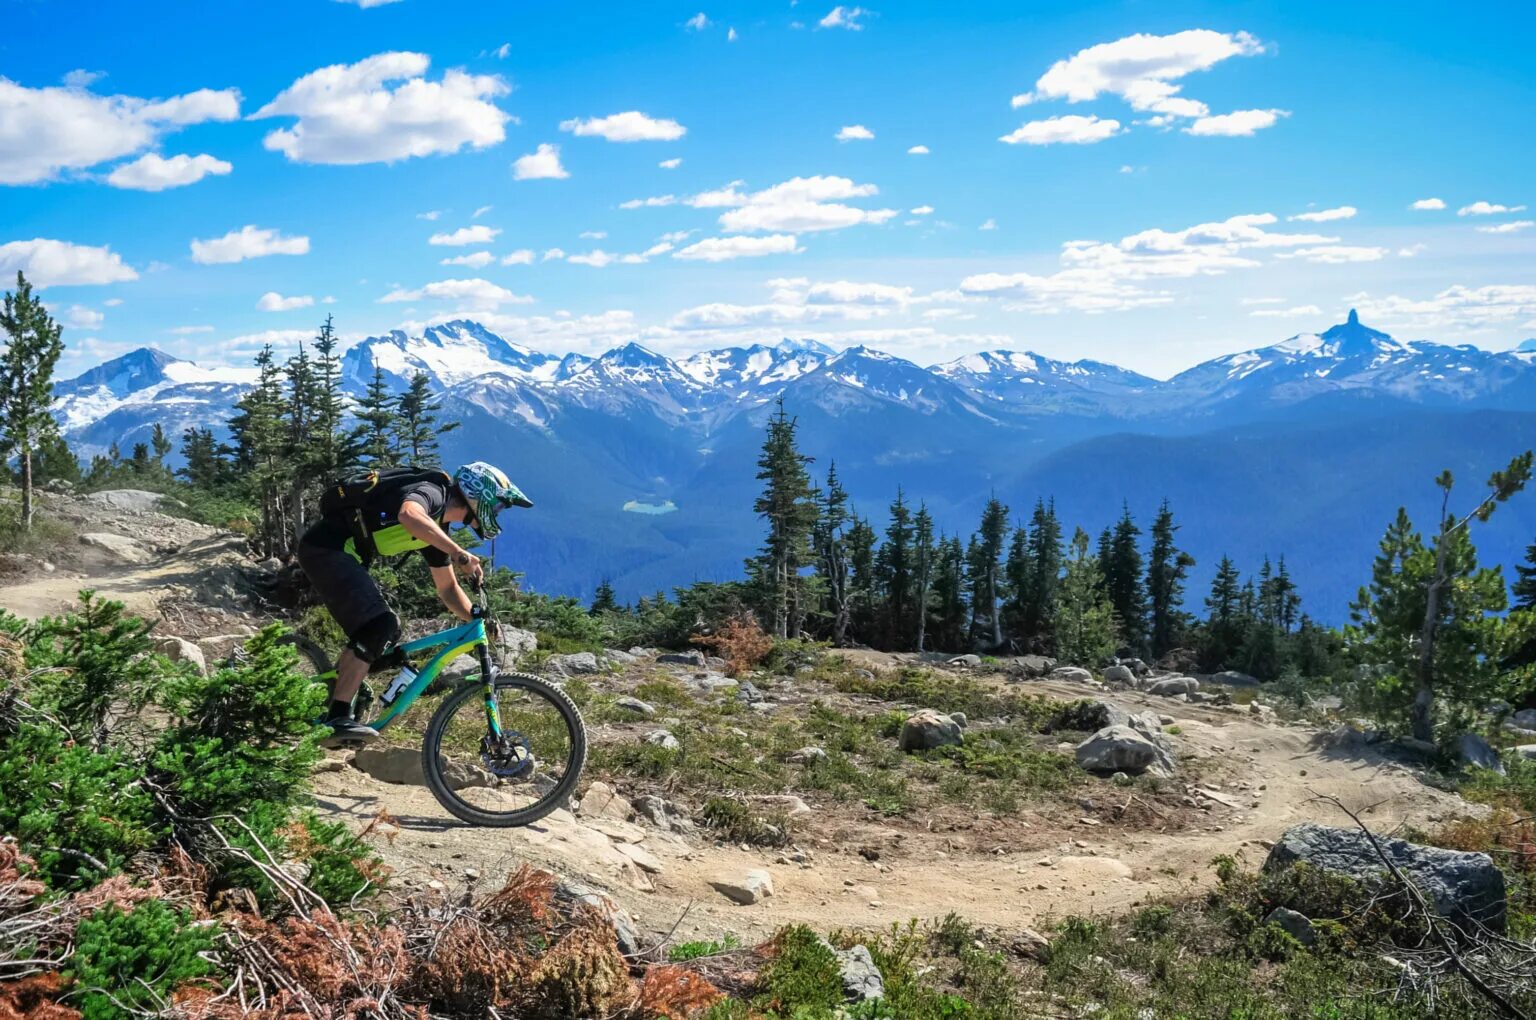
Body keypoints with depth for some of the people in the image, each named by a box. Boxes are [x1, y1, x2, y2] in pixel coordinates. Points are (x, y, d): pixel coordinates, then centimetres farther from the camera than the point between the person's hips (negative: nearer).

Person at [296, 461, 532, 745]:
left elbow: (447, 587, 20)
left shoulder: (437, 527, 15)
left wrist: (476, 616, 4)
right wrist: (460, 554, -38)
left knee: (385, 632, 13)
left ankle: (330, 709, 20)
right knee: (379, 626, -21)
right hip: (327, 547, -10)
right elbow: (409, 514, -39)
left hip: (341, 554, 10)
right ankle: (337, 719, -21)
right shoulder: (432, 491, -14)